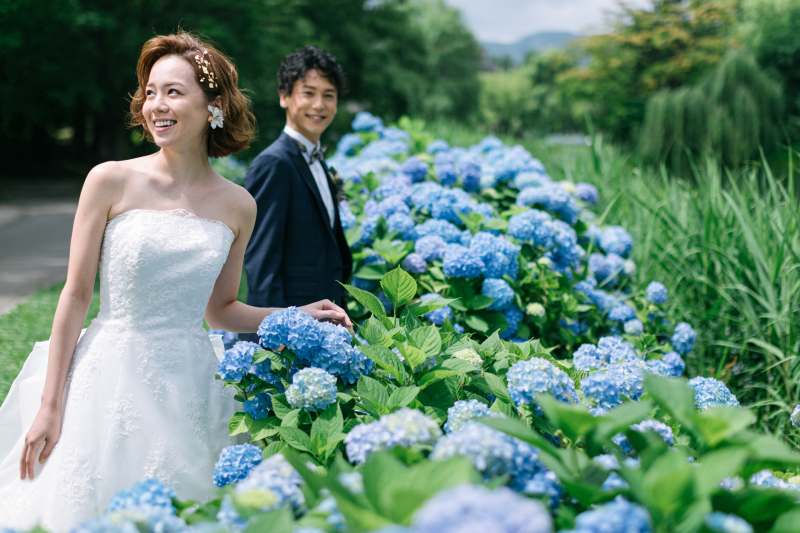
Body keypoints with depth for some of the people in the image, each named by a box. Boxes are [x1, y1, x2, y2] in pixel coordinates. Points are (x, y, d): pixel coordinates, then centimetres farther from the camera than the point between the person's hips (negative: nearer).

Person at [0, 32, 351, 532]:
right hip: (112, 374, -2)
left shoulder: (238, 206, 2)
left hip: (189, 384, 2)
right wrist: (50, 406, -4)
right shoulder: (112, 181, -6)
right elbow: (76, 295, -3)